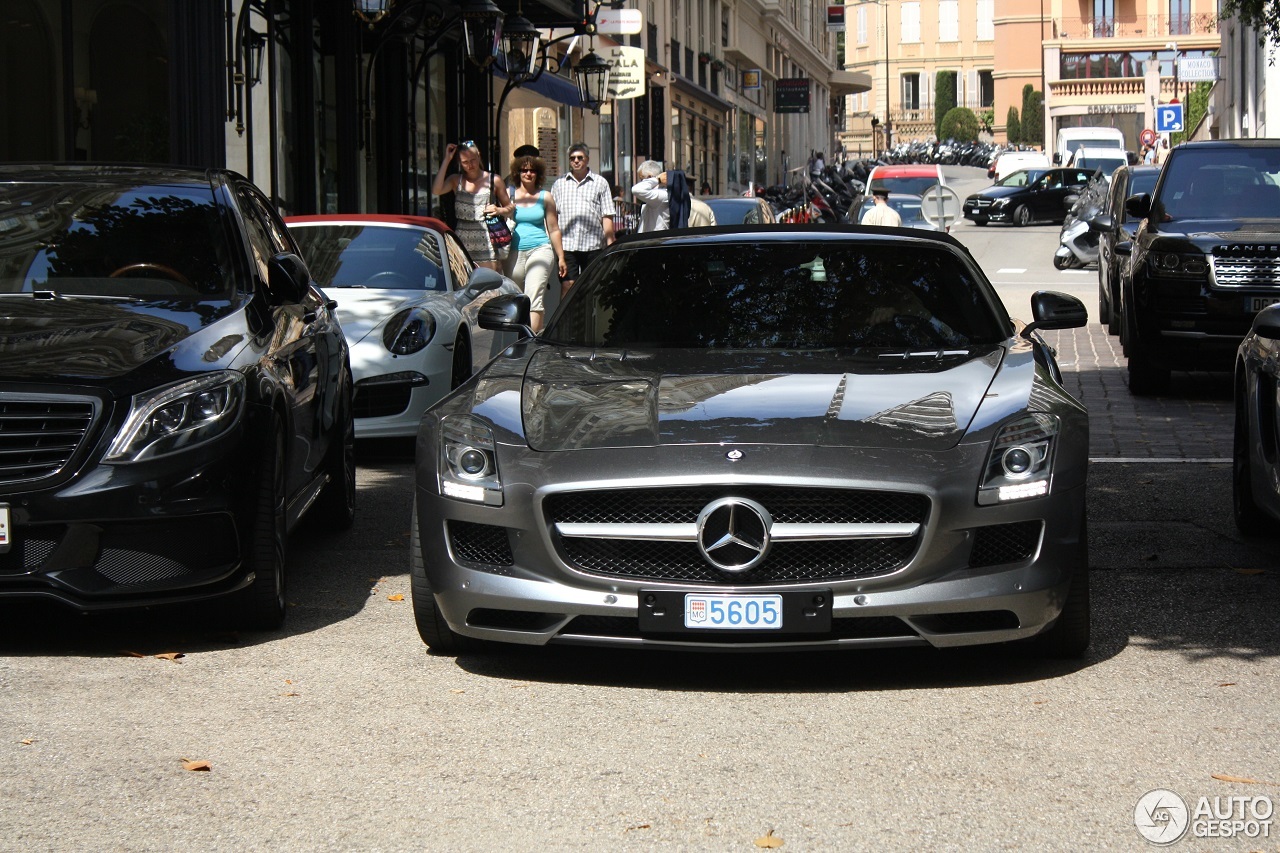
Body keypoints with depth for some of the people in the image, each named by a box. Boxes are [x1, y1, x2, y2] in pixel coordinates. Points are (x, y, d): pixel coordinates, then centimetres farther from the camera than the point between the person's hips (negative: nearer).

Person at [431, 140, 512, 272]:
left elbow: (510, 207, 17)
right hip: (462, 244, 1)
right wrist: (446, 160, -5)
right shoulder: (456, 180, 10)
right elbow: (436, 190, -9)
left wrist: (499, 210, -7)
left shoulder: (494, 180, 8)